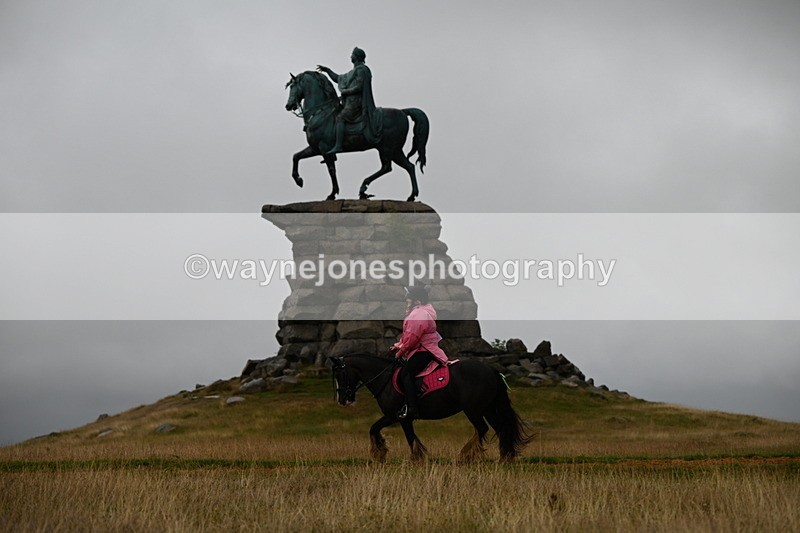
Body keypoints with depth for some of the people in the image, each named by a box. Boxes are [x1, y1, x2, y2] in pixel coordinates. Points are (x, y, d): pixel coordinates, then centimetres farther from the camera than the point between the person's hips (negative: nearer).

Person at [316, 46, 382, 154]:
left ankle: (338, 146, -32)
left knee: (340, 118, -22)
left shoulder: (361, 70, -8)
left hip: (356, 102, -11)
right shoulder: (354, 71, 24)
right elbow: (338, 79, 30)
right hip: (351, 102, 11)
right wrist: (327, 70, 25)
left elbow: (358, 87, -18)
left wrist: (344, 91, -10)